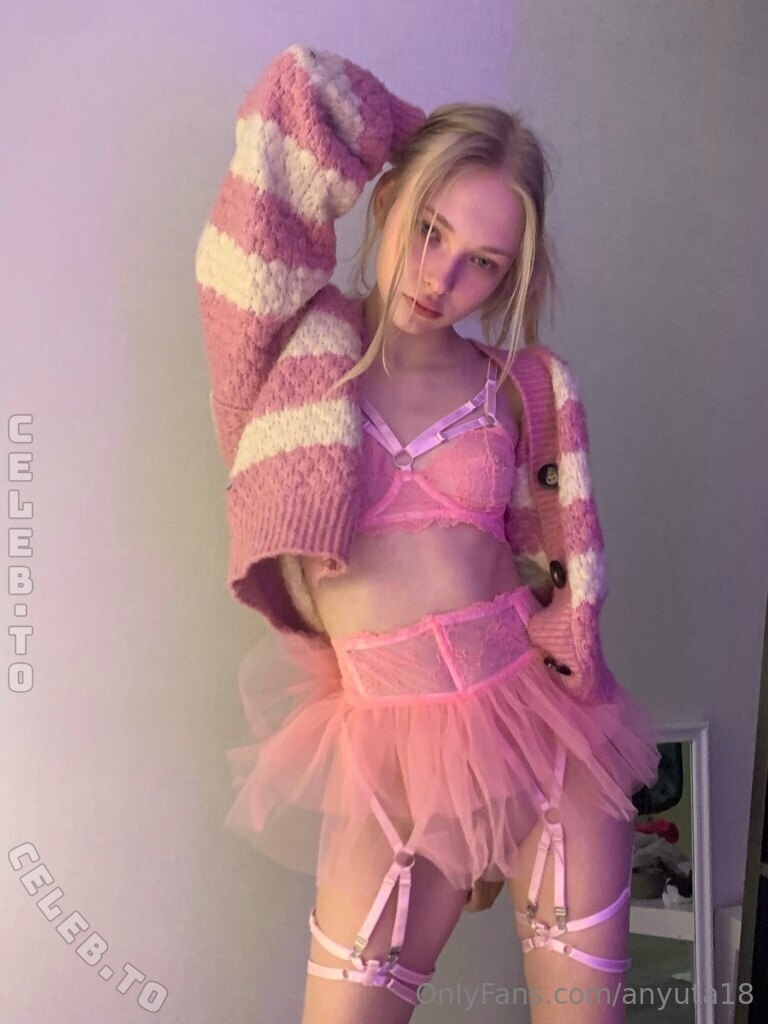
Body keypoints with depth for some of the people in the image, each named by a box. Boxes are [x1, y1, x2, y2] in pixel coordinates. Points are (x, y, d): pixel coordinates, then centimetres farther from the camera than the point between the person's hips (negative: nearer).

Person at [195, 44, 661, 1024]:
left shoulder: (530, 388, 2)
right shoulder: (299, 342, -2)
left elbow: (565, 581, 9)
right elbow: (299, 90, -8)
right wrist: (435, 150, 6)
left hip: (540, 731, 2)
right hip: (388, 759, -1)